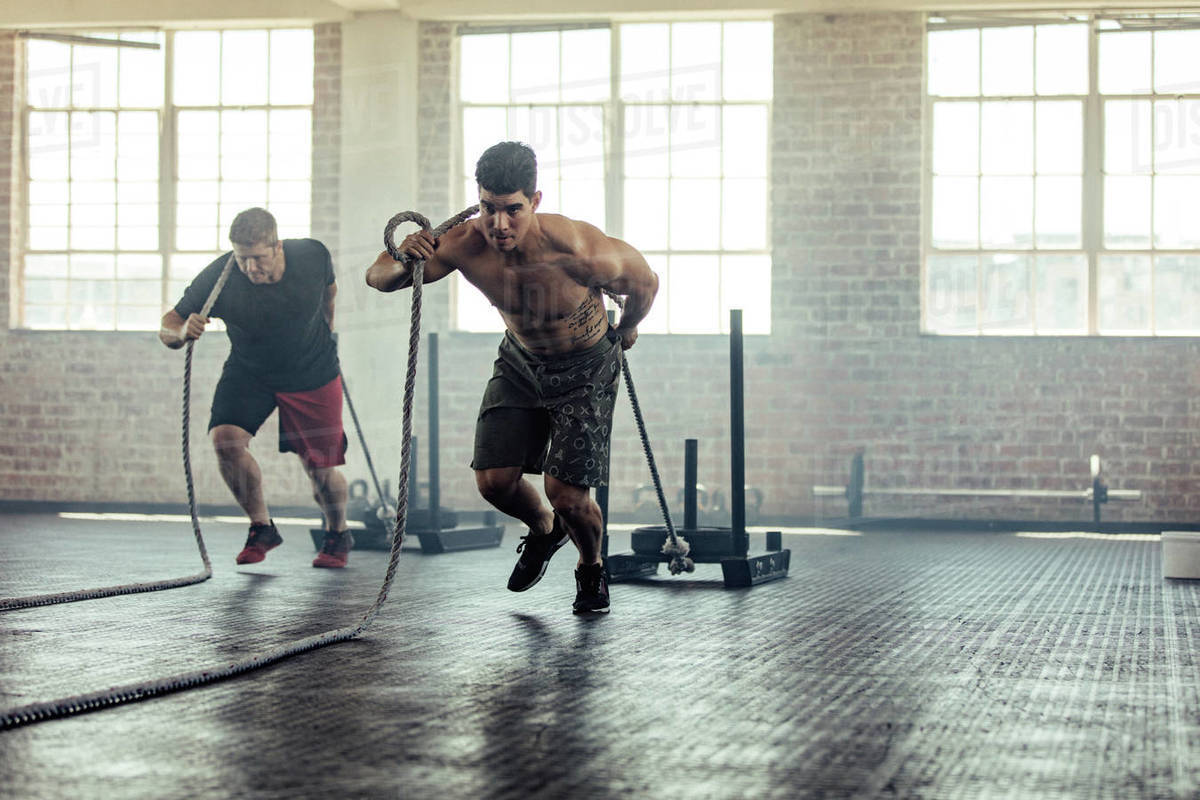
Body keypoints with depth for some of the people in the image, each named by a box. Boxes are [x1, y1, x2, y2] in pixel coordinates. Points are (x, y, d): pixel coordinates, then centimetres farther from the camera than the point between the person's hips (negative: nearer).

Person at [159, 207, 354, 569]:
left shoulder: (312, 256, -21)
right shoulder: (218, 278, -26)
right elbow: (167, 324, -20)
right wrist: (181, 332, -43)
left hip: (313, 373, 0)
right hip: (248, 372, 0)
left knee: (321, 471, -2)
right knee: (225, 438, -24)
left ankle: (338, 534, 31)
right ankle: (262, 527, -1)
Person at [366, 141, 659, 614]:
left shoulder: (575, 247, -35)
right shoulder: (464, 246, -26)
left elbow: (644, 281, -15)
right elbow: (377, 278, -14)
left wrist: (627, 329, 6)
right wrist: (404, 261, -38)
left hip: (586, 369, -4)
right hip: (520, 361, 4)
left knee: (564, 490, -12)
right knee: (494, 479, -5)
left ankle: (592, 570, 21)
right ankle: (544, 530, 30)